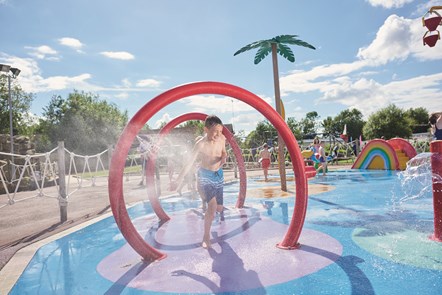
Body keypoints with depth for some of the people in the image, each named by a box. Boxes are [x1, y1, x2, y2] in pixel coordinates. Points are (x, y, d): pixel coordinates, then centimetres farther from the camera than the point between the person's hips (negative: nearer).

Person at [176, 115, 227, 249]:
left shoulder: (222, 138, -10)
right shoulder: (201, 144, -24)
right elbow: (189, 163, -21)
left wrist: (224, 157, -14)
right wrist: (178, 180, -23)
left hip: (219, 175, 5)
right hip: (205, 176, -4)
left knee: (219, 207, 12)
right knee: (212, 206, -22)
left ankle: (220, 211, 53)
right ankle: (206, 237, -5)